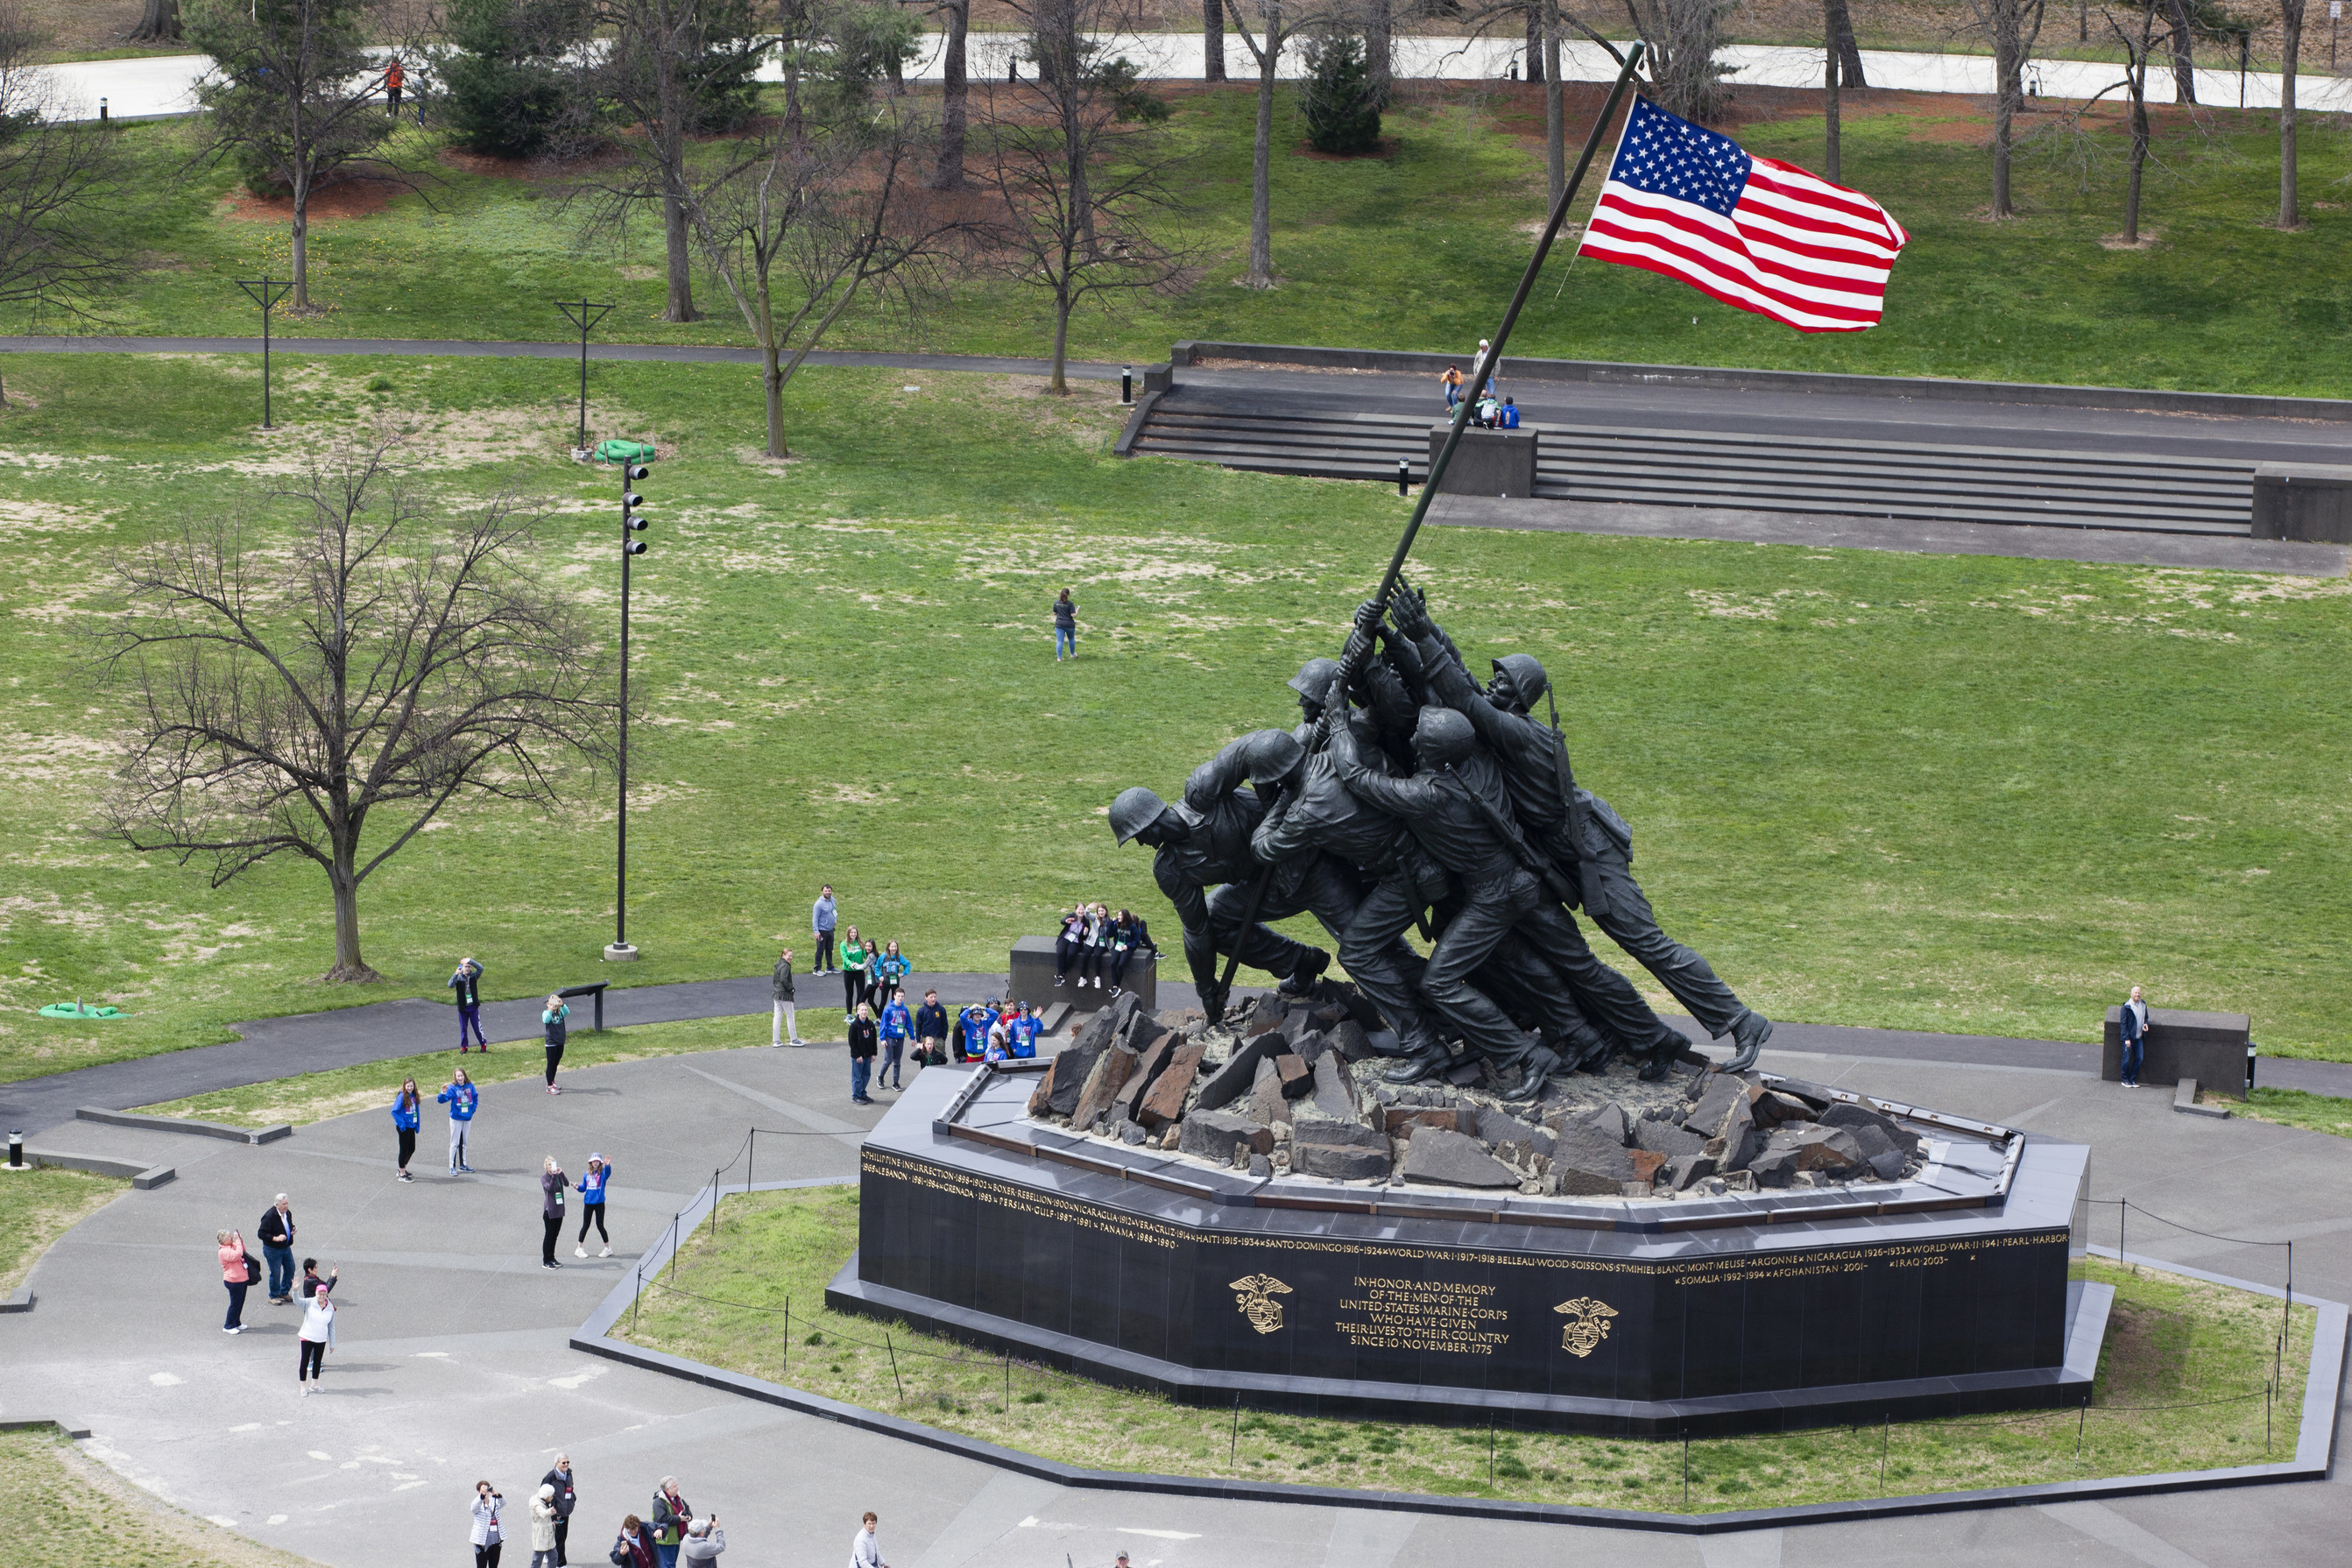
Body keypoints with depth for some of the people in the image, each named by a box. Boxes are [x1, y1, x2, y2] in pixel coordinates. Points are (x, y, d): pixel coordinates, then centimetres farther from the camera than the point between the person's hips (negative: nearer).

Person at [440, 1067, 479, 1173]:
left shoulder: (470, 1086, -1)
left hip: (467, 1118, 5)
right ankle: (452, 1167, 3)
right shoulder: (452, 1087, -14)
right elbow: (441, 1100, -23)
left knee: (464, 1143, 16)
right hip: (456, 1119, -5)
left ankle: (462, 1165, 26)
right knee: (455, 1143, -2)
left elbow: (475, 1097, 16)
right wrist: (443, 1092, -43)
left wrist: (473, 1109, 6)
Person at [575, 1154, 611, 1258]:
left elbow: (608, 1172, -30)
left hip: (599, 1203, -3)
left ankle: (608, 1248, 16)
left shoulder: (602, 1173, -6)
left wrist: (607, 1165, -51)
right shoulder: (587, 1174, 6)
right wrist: (578, 1187, -9)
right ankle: (579, 1249, 16)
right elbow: (583, 1188, 13)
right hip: (588, 1203, 3)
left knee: (600, 1225, 2)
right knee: (585, 1225, 8)